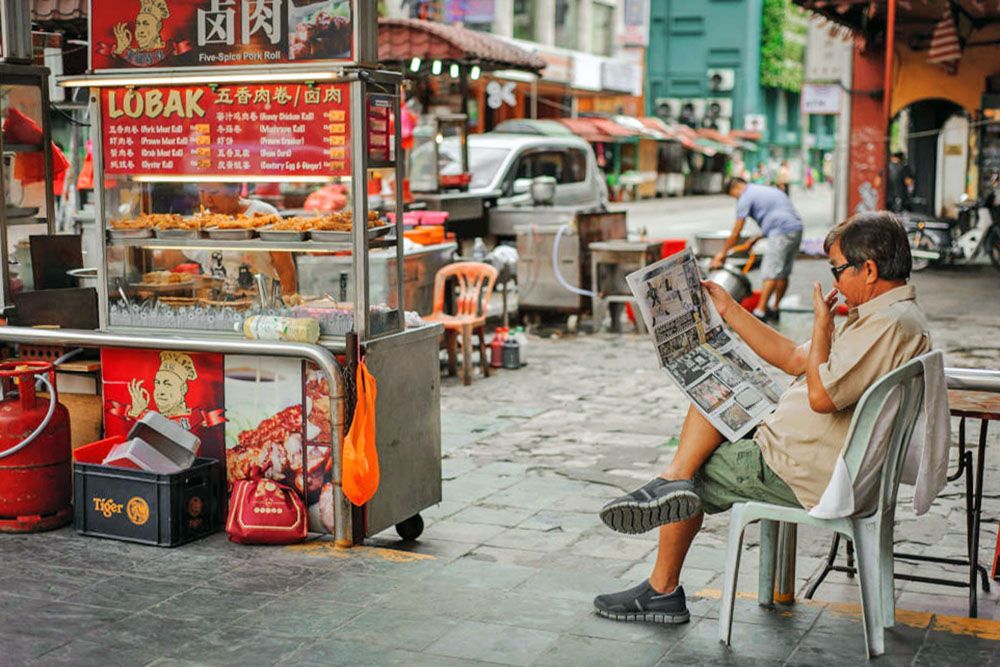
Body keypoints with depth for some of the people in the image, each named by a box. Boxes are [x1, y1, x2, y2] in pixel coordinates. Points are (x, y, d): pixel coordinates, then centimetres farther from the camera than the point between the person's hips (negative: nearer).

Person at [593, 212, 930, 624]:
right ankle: (673, 482, -9)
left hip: (804, 474, -11)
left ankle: (663, 592, 12)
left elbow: (821, 396, -30)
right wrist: (728, 309, 16)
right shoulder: (881, 315, 12)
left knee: (696, 472, 5)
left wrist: (822, 324, -16)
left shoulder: (890, 324, -22)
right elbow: (793, 360, 17)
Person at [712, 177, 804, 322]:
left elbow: (736, 232, 0)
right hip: (797, 229, 9)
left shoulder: (746, 197, 1)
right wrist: (756, 238, 27)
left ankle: (760, 311, -14)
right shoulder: (770, 190, 28)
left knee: (771, 274, -11)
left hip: (781, 233, -9)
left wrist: (722, 253, 8)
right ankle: (775, 310, 20)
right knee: (783, 273, 13)